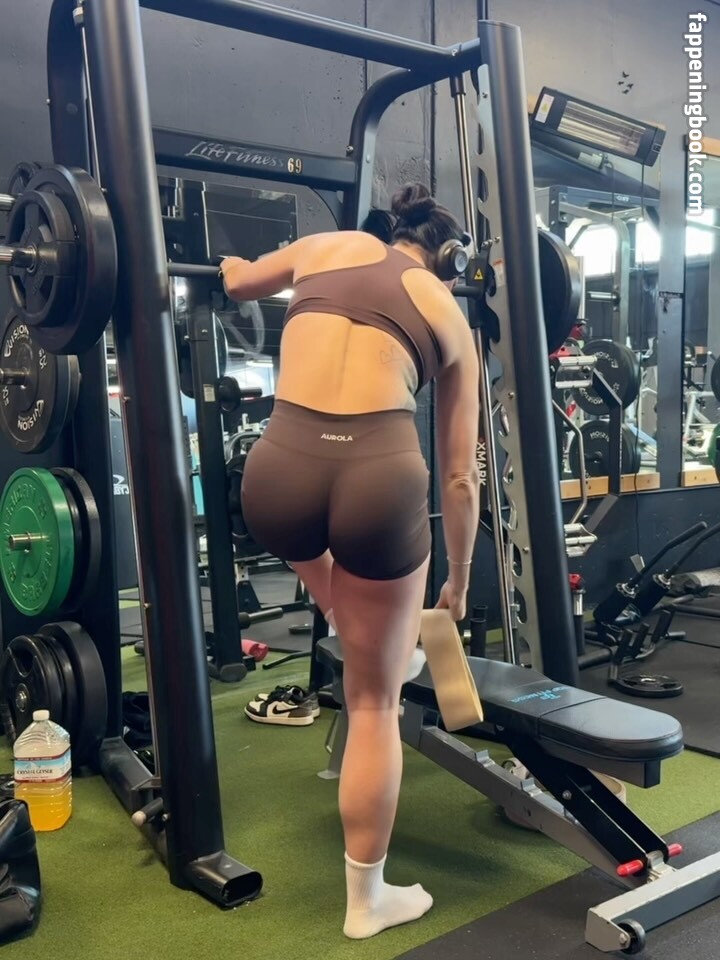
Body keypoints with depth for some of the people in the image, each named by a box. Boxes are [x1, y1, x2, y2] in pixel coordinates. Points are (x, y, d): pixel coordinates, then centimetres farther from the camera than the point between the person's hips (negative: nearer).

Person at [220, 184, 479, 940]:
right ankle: (368, 898, 32)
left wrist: (224, 265, 64)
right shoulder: (451, 316, 18)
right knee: (374, 700, 18)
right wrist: (458, 583, 32)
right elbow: (458, 477, 19)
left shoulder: (325, 246, 20)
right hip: (380, 479, -1)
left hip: (282, 473, 2)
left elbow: (234, 281, 39)